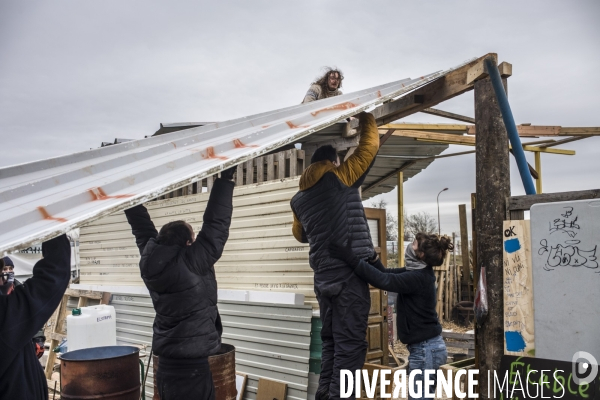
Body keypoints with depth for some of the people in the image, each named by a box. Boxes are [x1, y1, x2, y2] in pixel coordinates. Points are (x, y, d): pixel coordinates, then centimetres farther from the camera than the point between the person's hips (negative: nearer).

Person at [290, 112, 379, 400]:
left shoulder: (299, 198, 13)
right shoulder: (340, 178, -4)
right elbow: (370, 144, 3)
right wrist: (365, 116, 19)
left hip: (323, 278, 7)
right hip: (350, 275, -7)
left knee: (331, 340, 16)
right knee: (350, 343, -4)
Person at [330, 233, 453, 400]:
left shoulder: (418, 277, -21)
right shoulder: (417, 273, 7)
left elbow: (383, 280, -30)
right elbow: (386, 273, 13)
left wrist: (351, 259, -32)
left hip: (425, 349, -9)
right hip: (429, 346, 9)